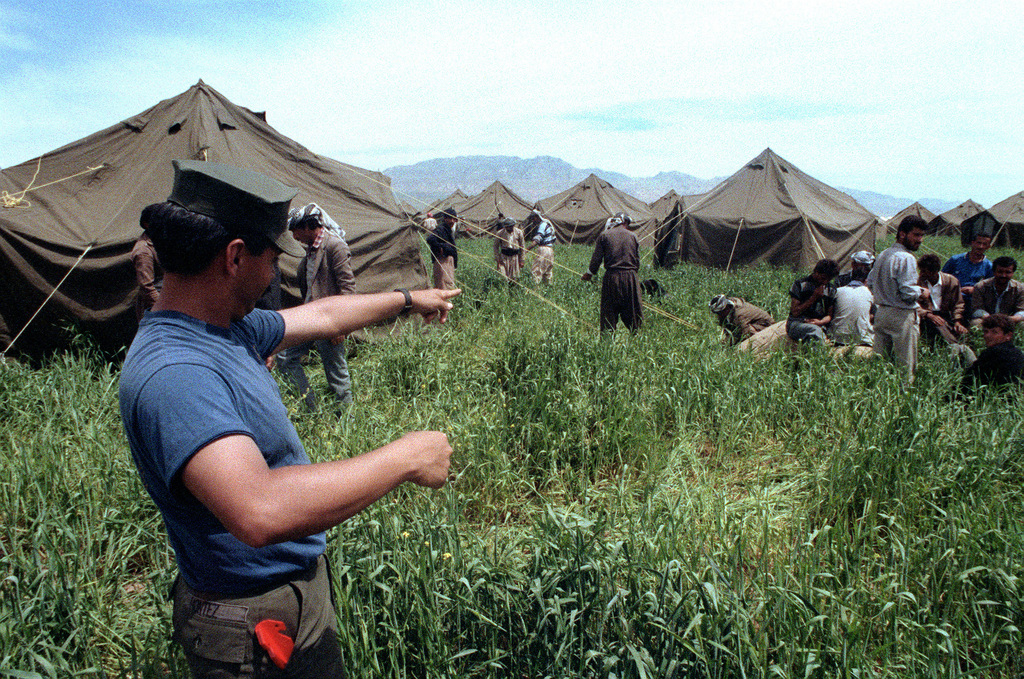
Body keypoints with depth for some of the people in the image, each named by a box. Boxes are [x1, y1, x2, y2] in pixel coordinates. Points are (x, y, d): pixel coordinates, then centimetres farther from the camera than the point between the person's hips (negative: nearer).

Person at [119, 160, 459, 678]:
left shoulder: (230, 325, -1)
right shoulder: (172, 373, -32)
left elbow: (323, 316, 16)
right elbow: (261, 511, -44)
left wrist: (408, 299, 27)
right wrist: (405, 458, -34)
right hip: (257, 624, -9)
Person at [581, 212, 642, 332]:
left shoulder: (604, 235, 2)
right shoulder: (633, 236, 6)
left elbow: (596, 258, 2)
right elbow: (637, 261, 8)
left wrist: (590, 273, 16)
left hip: (611, 277, -1)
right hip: (630, 276, 1)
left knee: (609, 311, 5)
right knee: (632, 310, 8)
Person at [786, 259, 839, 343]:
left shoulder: (831, 290, 15)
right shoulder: (800, 284, 1)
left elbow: (829, 315, 14)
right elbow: (795, 312, -4)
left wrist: (820, 322, -10)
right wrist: (814, 297, -8)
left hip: (819, 325, 3)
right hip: (796, 323, -3)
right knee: (815, 330, -39)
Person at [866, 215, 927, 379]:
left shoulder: (882, 255, 9)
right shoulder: (906, 258, -17)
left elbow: (870, 282, 18)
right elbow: (908, 293, -21)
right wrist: (921, 291, -2)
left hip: (881, 313, 8)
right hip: (902, 316, -8)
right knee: (905, 364, 0)